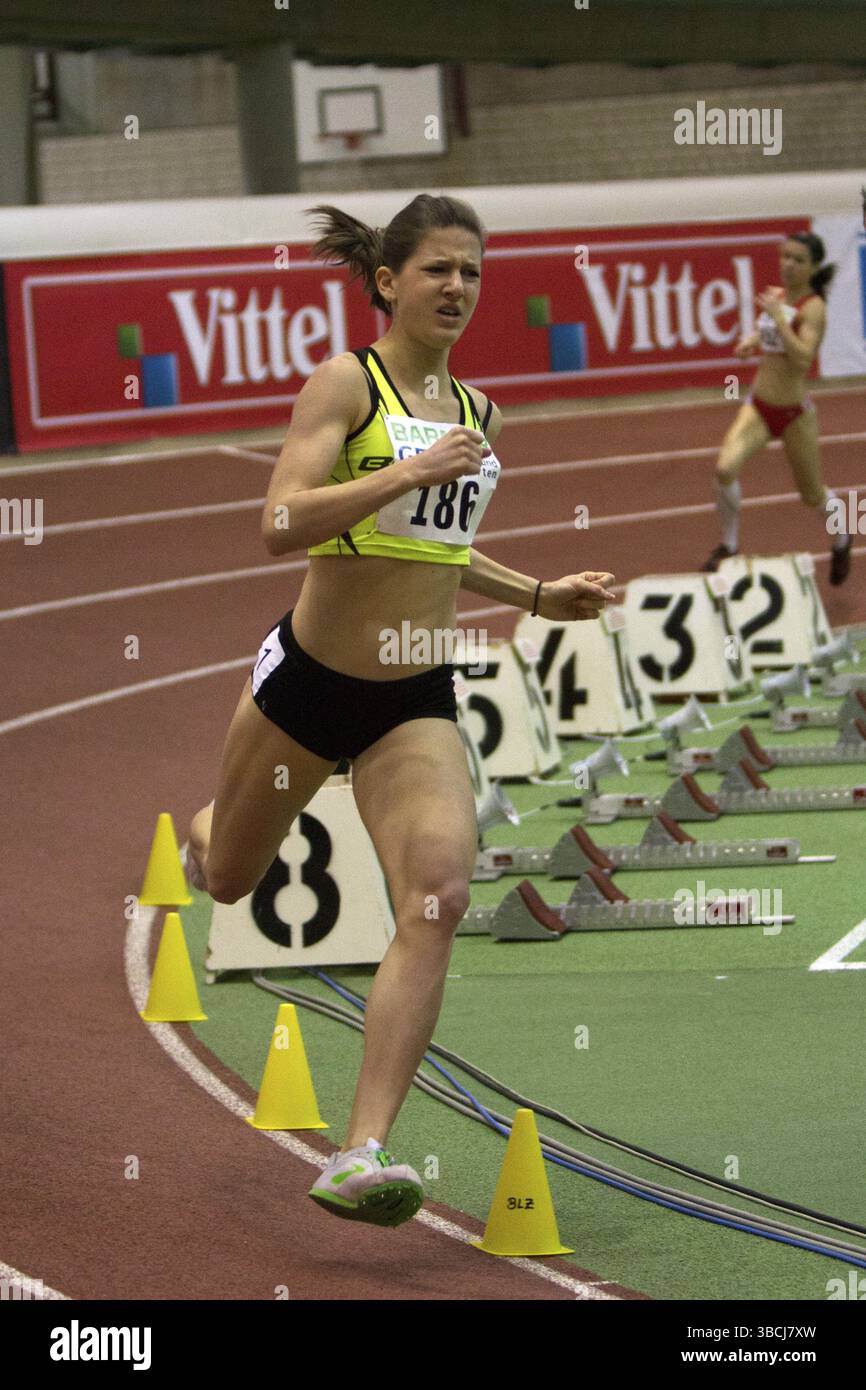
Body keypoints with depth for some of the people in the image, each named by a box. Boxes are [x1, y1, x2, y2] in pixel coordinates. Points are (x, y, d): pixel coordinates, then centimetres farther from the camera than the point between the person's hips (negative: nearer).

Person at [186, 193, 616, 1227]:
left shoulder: (476, 411, 9)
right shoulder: (346, 382, -11)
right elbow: (282, 524, -24)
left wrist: (539, 597, 12)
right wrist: (414, 471, -29)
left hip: (414, 702, 4)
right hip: (308, 678, -3)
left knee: (438, 900, -20)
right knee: (225, 880, 18)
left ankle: (360, 1157, -23)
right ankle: (199, 826, 61)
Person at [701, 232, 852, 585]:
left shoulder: (812, 307, -16)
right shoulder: (776, 295, 3)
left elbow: (803, 358, -31)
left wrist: (776, 316, -32)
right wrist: (752, 340, 4)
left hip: (794, 412, -5)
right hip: (758, 407, 5)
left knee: (813, 495, 14)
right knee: (726, 468, -21)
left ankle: (841, 542, 45)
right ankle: (728, 546, -3)